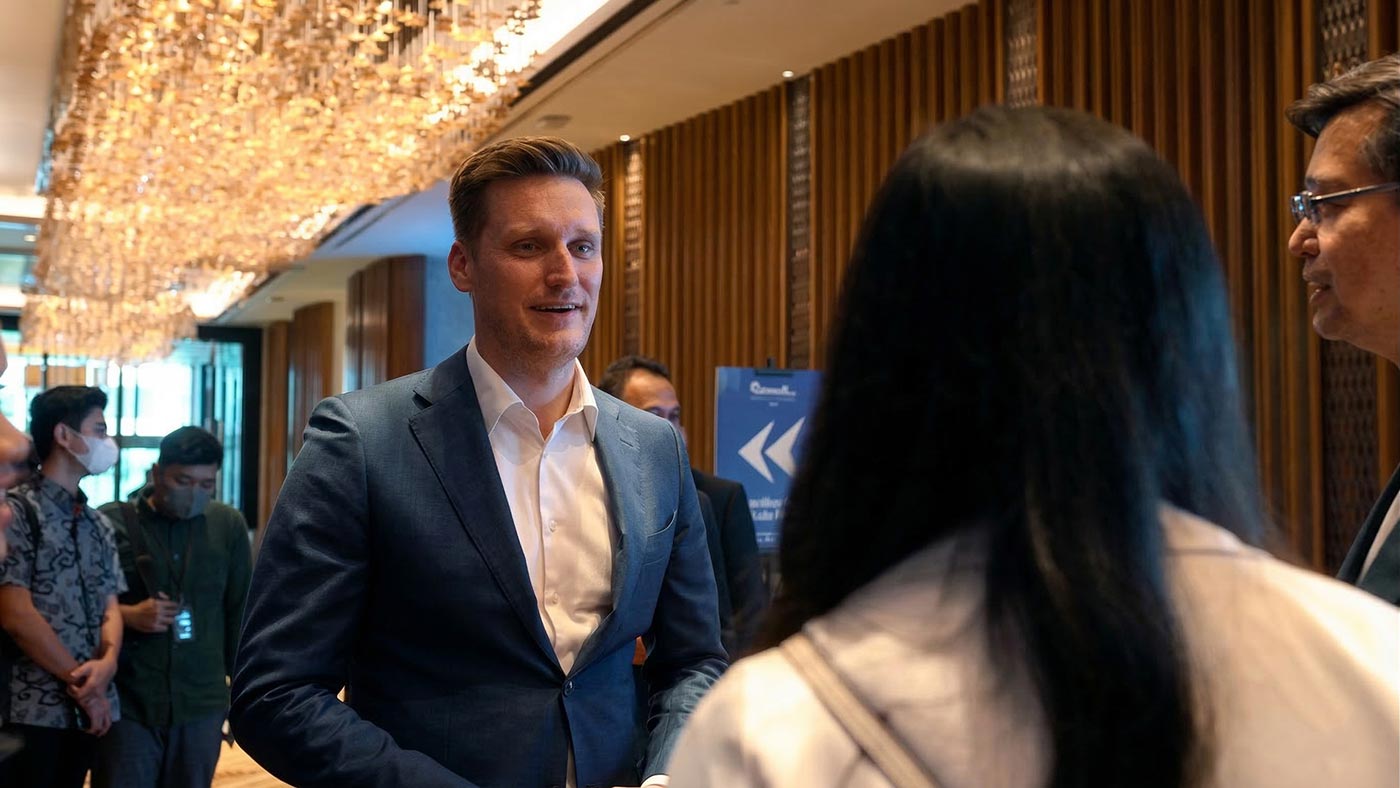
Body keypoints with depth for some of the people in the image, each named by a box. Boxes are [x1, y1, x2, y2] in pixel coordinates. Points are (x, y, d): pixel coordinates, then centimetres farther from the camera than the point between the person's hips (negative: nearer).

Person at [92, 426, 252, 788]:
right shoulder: (110, 523, -2)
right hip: (126, 704, -2)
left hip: (203, 705, 2)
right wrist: (125, 615, -12)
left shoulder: (229, 525, 4)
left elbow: (240, 612, 9)